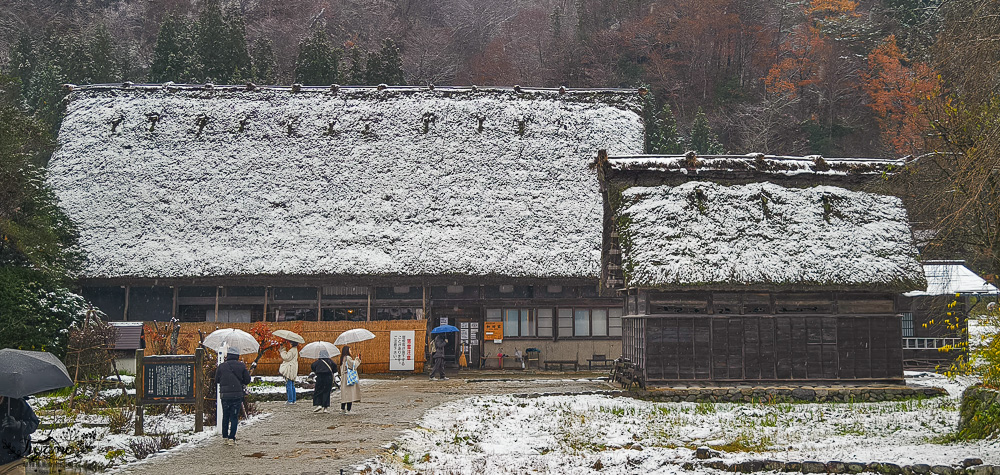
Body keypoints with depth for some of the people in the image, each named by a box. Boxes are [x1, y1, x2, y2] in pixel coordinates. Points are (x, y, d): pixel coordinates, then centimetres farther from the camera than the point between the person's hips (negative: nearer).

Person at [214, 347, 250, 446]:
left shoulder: (221, 366, 0)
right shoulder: (242, 366, -1)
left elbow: (217, 380, 8)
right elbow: (247, 380, 2)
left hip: (224, 395, 1)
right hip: (237, 395, -1)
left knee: (225, 417, 16)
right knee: (234, 417, 2)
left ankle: (225, 437, 20)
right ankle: (231, 438, -5)